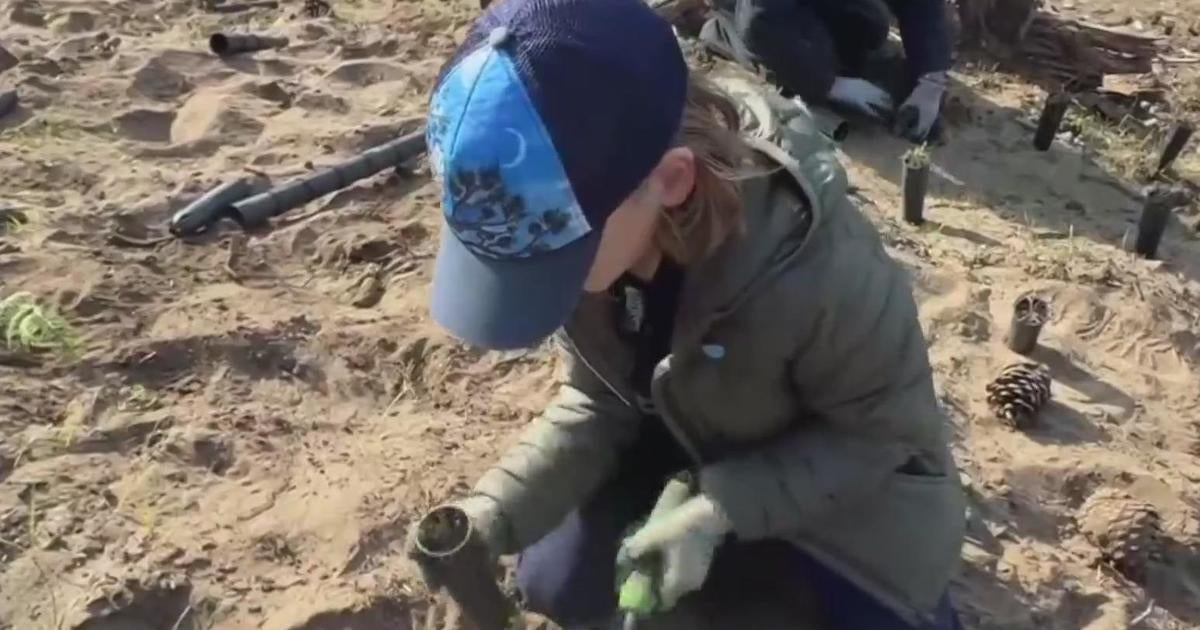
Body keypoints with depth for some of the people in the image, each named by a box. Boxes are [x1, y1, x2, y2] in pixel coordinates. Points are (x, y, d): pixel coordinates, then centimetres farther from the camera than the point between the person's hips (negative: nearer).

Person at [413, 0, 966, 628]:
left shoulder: (818, 272, -42)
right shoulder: (574, 231, -25)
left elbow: (884, 431, -23)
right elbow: (596, 403, -12)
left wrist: (720, 511, -32)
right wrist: (490, 515, -25)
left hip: (843, 469, -3)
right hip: (684, 441, 4)